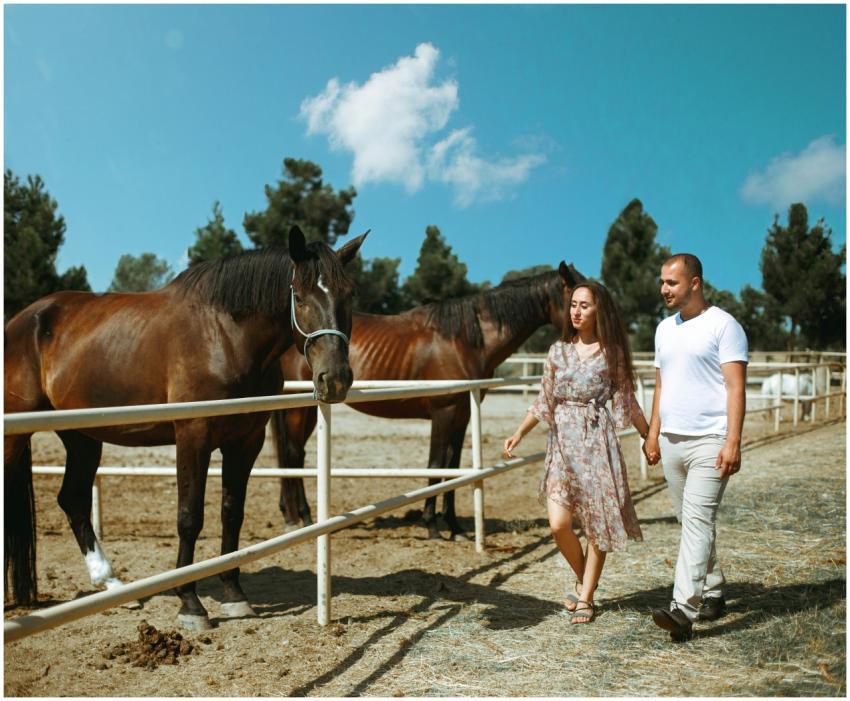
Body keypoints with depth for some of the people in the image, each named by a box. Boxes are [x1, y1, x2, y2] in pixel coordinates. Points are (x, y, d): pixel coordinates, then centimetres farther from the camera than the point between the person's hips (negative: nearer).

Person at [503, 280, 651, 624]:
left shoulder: (612, 353, 0)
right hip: (562, 441, 2)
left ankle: (586, 597, 15)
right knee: (559, 524, -6)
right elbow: (544, 402, 11)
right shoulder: (558, 351, 8)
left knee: (597, 523, 2)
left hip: (597, 442, -2)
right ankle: (583, 579, 22)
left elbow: (627, 402, 5)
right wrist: (518, 434, 4)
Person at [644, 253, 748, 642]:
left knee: (697, 521, -13)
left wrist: (733, 442, -19)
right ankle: (712, 594, 26)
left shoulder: (723, 326, -6)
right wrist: (653, 433, 14)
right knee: (691, 522, 13)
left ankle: (684, 609, -17)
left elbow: (735, 388, -12)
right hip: (671, 440, 7)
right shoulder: (665, 329, 16)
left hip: (709, 441, -7)